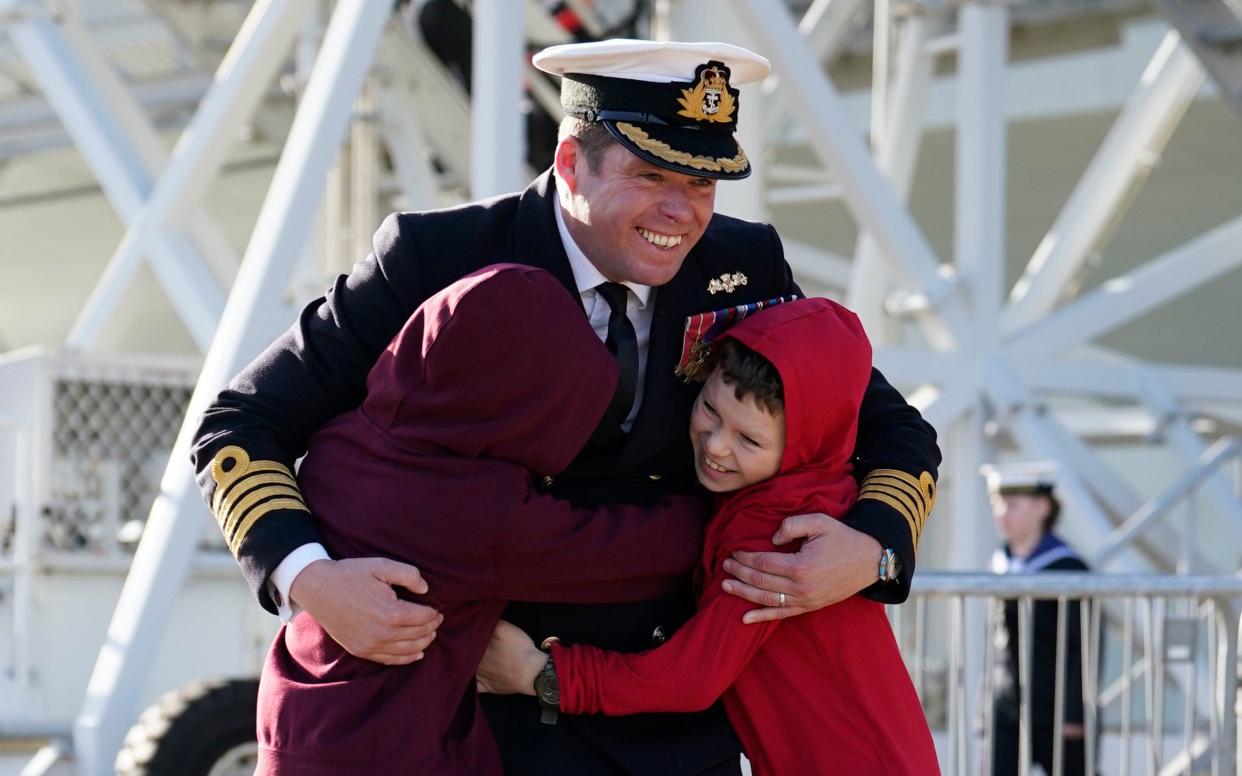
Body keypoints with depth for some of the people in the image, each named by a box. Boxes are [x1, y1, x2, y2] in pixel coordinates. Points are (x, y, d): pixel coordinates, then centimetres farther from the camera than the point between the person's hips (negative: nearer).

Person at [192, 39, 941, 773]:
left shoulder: (744, 270, -4)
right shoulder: (438, 261, -14)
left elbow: (897, 435, 5)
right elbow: (241, 426, -10)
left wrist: (871, 550, -18)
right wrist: (310, 580, -29)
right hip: (507, 714, -3)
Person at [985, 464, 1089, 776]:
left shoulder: (1067, 568, -11)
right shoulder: (1001, 563, 8)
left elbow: (1086, 646, -12)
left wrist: (1075, 713, -15)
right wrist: (988, 704, 16)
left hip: (1056, 713, -5)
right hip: (1006, 712, 5)